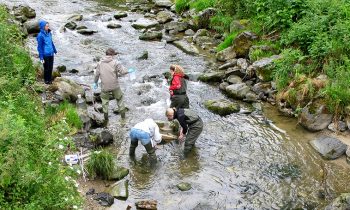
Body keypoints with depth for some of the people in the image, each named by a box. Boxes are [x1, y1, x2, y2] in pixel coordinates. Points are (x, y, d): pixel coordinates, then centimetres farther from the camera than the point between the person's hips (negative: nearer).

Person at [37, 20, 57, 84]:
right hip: (45, 55, -6)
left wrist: (54, 50, 24)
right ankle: (46, 80, 28)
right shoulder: (40, 35, -17)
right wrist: (41, 58, -13)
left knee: (51, 67, 15)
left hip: (51, 54, 6)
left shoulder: (49, 33, 1)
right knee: (46, 68, 9)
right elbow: (39, 47, -13)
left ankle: (50, 79, 33)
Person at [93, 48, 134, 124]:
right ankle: (123, 114, 21)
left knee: (105, 100, 17)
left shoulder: (100, 63, 3)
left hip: (105, 86, 2)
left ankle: (106, 116, 19)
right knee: (119, 98, 18)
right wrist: (129, 71, 5)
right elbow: (123, 71, -14)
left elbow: (97, 74, 5)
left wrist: (95, 82, 19)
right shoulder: (115, 62, -7)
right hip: (115, 86, -2)